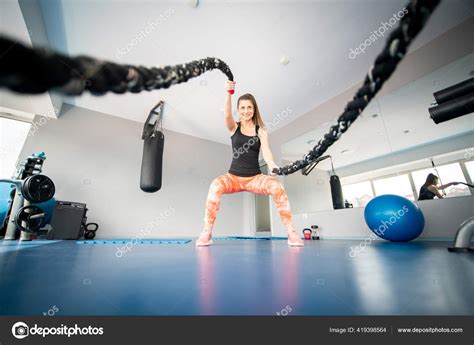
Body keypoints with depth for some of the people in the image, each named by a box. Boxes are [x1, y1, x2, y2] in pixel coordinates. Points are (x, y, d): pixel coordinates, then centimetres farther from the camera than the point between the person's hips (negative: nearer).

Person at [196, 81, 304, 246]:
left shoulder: (261, 131, 4)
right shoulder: (234, 127, 6)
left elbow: (266, 151, -12)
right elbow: (227, 115, -16)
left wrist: (272, 165, -34)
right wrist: (229, 93, -34)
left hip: (255, 178, 1)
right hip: (233, 177, 0)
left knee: (277, 186, -28)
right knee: (216, 185, -32)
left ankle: (291, 233, -19)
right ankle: (206, 232, -23)